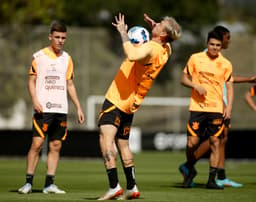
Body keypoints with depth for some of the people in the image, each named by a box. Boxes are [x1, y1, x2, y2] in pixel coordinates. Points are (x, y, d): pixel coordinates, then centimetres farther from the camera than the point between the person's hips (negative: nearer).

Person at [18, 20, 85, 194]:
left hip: (61, 110, 4)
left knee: (56, 146, 1)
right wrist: (35, 100, -14)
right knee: (37, 143, -11)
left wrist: (78, 107, 15)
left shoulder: (67, 58, 14)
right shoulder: (39, 56, 1)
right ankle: (28, 182, -6)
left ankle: (49, 183, 4)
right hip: (43, 109, -4)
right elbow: (32, 81, 2)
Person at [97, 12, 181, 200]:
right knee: (123, 144, 20)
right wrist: (154, 27, 20)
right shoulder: (165, 51, 7)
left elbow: (132, 55, -43)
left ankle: (114, 186, -28)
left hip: (117, 99, -9)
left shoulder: (150, 48, -20)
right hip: (130, 104, 9)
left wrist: (123, 33, -30)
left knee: (106, 137, -17)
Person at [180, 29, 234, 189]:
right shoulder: (195, 59, 4)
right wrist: (196, 86, -10)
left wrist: (229, 107, -5)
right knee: (192, 143, -5)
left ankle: (212, 179, 5)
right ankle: (190, 170, 23)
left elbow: (229, 86, 7)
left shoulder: (225, 64, 5)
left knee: (215, 143, -2)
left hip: (216, 109, 1)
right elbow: (184, 79, 9)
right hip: (197, 107, -1)